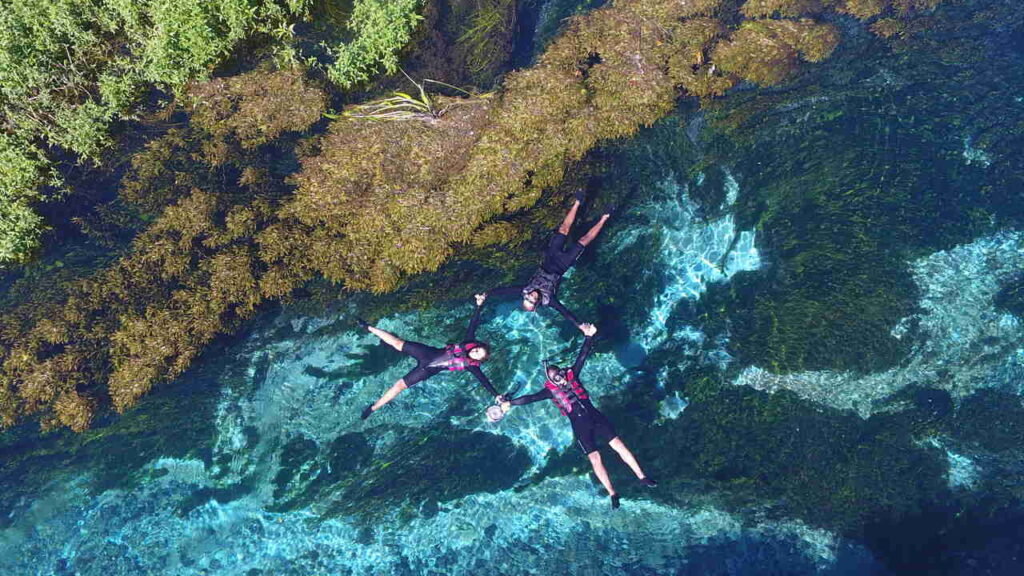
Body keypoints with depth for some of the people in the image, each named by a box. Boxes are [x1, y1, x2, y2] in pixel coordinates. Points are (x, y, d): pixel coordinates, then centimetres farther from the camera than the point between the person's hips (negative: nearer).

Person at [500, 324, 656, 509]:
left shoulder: (572, 375, 4)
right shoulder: (551, 390, -1)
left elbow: (583, 356, 0)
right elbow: (531, 398, -2)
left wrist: (588, 337, -10)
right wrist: (510, 403, -5)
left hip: (594, 415, 2)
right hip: (580, 426, -2)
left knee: (618, 444, -2)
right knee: (595, 458, -7)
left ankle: (642, 476, 5)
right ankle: (612, 494, -1)